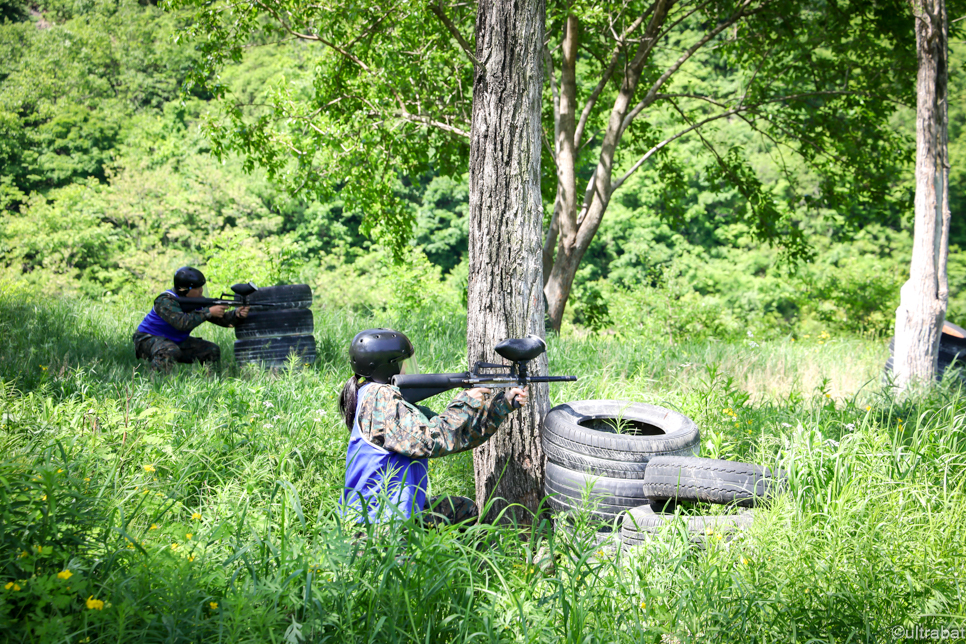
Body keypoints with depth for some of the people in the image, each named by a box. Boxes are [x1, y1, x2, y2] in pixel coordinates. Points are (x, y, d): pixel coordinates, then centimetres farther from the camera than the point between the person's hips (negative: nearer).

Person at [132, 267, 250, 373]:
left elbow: (221, 318, -5)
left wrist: (237, 314, -26)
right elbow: (182, 323, -39)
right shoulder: (165, 301, -25)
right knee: (170, 351, -41)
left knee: (213, 351, -3)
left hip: (177, 341, 8)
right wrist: (208, 312, -36)